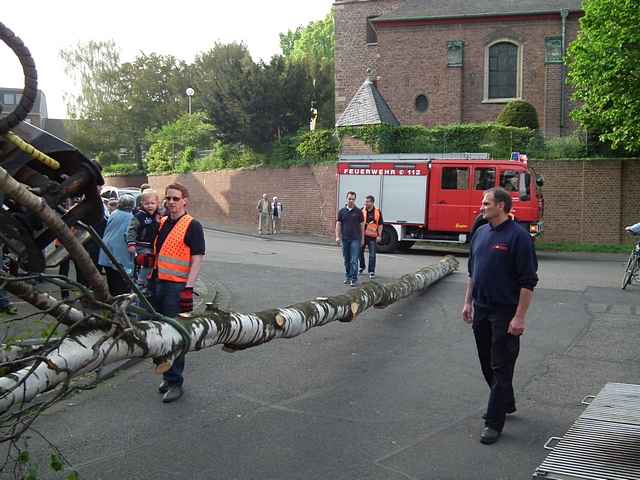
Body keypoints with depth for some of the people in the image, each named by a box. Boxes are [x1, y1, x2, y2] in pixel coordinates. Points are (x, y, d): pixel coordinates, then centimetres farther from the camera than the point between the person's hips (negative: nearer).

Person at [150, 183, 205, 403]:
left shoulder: (192, 226, -8)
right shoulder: (162, 223, 14)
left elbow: (197, 259, -13)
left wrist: (189, 288, -20)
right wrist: (151, 278, 18)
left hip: (177, 287, -7)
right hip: (157, 284, 7)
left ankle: (175, 382, 4)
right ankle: (167, 375, 25)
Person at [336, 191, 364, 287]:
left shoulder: (358, 211, 0)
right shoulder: (342, 211, 5)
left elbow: (362, 225, 3)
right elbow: (338, 224, 5)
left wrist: (362, 238, 3)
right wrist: (337, 237, -5)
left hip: (355, 239, -3)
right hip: (345, 239, 3)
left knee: (354, 260, -8)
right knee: (346, 260, 12)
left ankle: (354, 279, -7)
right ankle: (348, 277, 23)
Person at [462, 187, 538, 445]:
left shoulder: (518, 236, -14)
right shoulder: (480, 233, 9)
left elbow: (528, 281, -16)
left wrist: (519, 317, -19)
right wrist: (468, 302, 14)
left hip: (504, 312, -8)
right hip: (481, 309, 8)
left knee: (501, 367, -2)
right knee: (487, 364, 17)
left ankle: (494, 422, 3)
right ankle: (505, 404, 37)